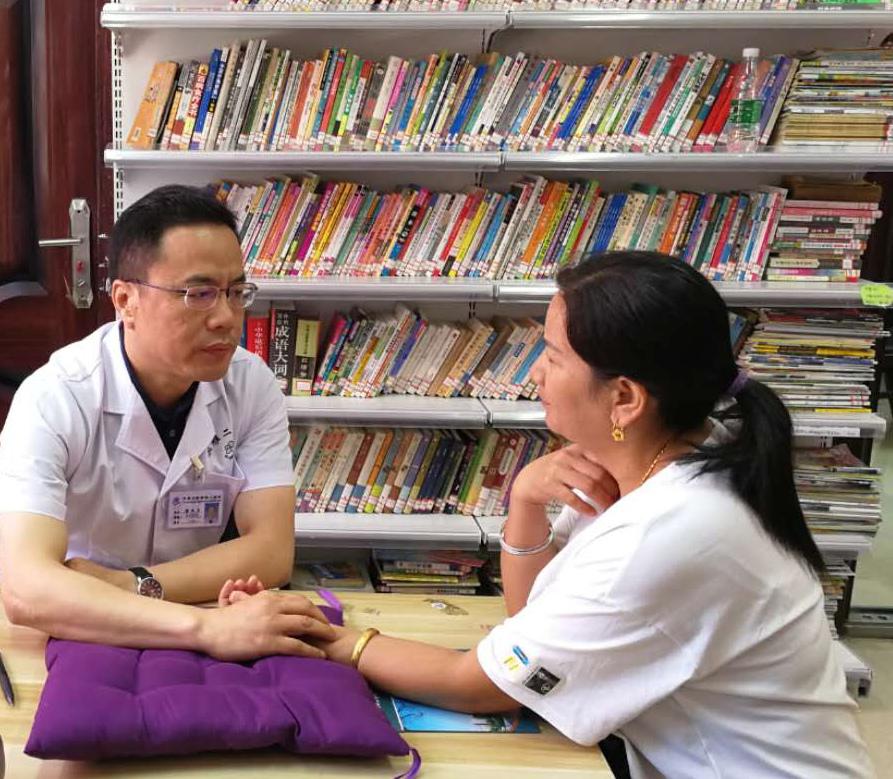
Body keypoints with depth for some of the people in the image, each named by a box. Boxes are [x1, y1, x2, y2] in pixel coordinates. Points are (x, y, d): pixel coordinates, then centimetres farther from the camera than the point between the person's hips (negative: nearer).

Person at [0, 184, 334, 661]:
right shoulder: (54, 401, -18)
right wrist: (208, 629, -39)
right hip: (79, 640, -2)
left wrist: (129, 585, -22)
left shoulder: (252, 385, -6)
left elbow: (271, 553, -11)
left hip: (196, 642, 3)